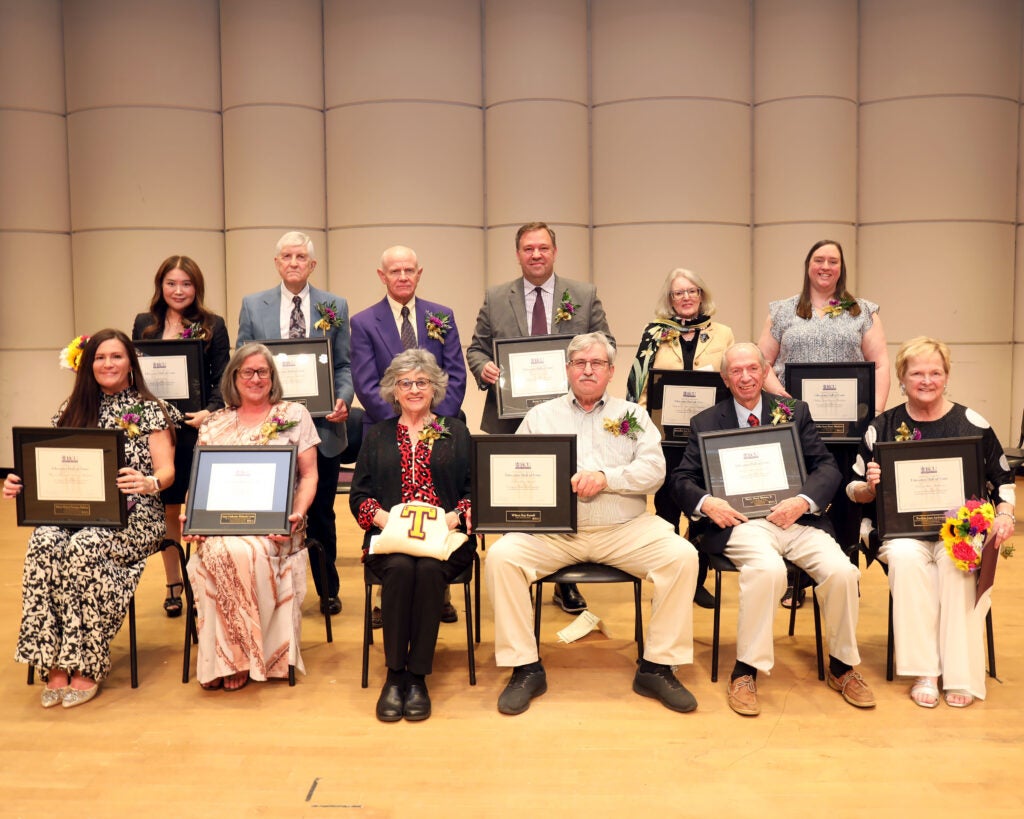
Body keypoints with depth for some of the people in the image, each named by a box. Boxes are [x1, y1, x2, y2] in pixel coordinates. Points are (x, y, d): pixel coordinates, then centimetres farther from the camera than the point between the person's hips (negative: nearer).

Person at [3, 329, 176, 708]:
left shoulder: (150, 410, 5)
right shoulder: (74, 410, 17)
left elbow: (166, 471, -4)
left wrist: (149, 483, -28)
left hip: (134, 513, -3)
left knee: (86, 547, -35)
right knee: (43, 543, -30)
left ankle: (87, 669, -22)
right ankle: (55, 667, -23)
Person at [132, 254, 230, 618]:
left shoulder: (212, 326, 1)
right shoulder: (144, 324, 10)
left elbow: (222, 380, -2)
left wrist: (210, 411, -19)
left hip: (196, 428, -2)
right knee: (167, 509, 10)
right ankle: (173, 586, 22)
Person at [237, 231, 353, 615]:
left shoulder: (335, 306, 5)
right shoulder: (253, 305, 6)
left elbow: (343, 366, 5)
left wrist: (343, 398, -13)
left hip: (323, 426, 0)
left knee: (322, 512, 10)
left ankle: (328, 590, 25)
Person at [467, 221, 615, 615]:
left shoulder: (585, 295, 6)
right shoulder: (495, 298, 7)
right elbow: (476, 347, 10)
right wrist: (483, 367, -12)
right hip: (511, 419, 0)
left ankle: (565, 582, 24)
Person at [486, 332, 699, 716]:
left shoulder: (632, 414, 17)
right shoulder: (540, 415, 18)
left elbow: (654, 469, 3)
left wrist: (606, 477, -13)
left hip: (624, 529, 0)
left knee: (682, 556, -24)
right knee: (502, 556, -25)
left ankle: (657, 668, -10)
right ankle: (526, 668, -12)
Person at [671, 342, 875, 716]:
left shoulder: (794, 412, 16)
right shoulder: (705, 422, 13)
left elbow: (827, 466, 9)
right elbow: (682, 478, 10)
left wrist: (803, 501, -10)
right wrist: (705, 502, -13)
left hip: (796, 519, 3)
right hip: (740, 522, -2)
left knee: (842, 571, -22)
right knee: (768, 569, -34)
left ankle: (842, 667, 4)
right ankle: (745, 672, -17)